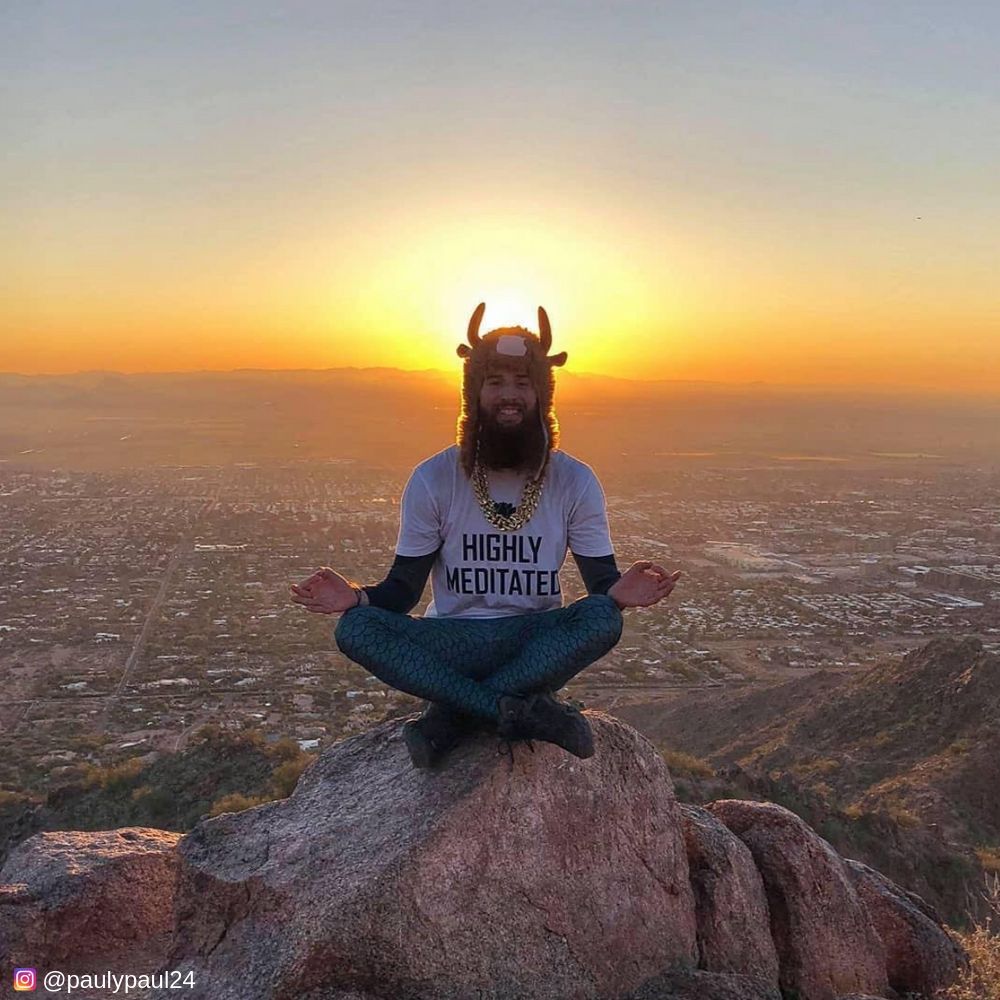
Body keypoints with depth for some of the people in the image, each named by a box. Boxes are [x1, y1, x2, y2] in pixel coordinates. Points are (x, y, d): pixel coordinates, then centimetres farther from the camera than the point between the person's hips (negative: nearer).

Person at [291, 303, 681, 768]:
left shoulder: (575, 482, -2)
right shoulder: (432, 479, -3)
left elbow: (602, 582, -2)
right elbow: (404, 588, -1)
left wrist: (620, 592, -27)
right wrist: (358, 597, -23)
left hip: (538, 641, 0)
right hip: (453, 641, 0)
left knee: (603, 618, -32)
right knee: (355, 628, -27)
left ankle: (451, 717, -25)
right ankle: (522, 711, -30)